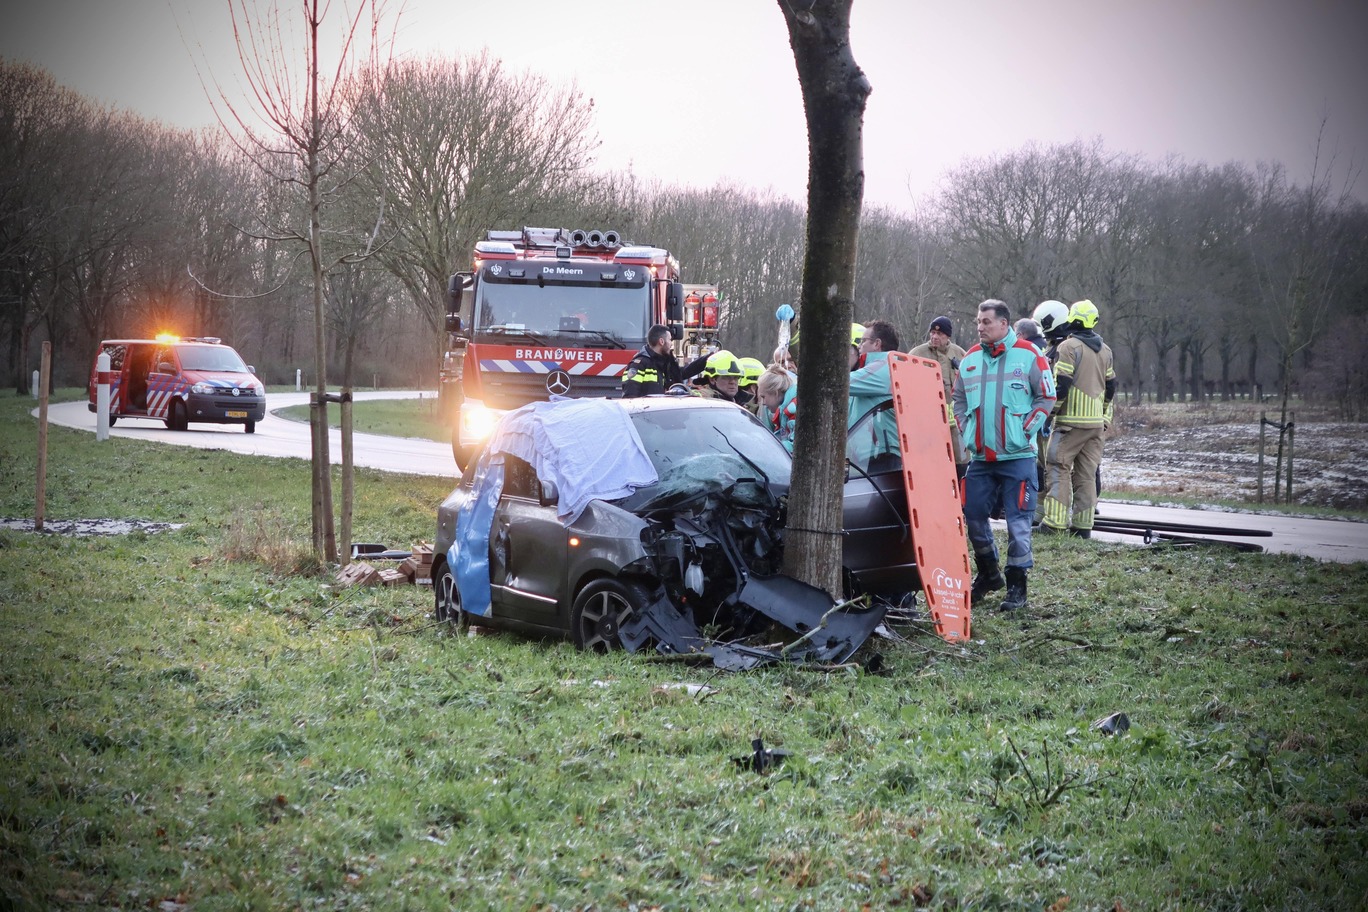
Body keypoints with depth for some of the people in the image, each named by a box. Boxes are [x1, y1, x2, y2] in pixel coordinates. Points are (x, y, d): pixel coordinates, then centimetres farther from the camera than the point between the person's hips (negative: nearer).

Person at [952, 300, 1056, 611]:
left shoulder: (1028, 355, -4)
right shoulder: (970, 359, 10)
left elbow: (1046, 398, -1)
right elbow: (959, 401, 19)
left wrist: (1026, 431, -8)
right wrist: (967, 432, 6)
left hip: (1018, 456, -5)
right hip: (980, 457, 5)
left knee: (1018, 521, -4)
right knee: (973, 516, 6)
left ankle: (1017, 586, 4)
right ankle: (988, 574, 27)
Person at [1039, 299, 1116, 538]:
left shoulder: (1068, 347, -9)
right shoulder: (1104, 350, 14)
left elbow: (1061, 385, -15)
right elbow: (1110, 387, 19)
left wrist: (1050, 411, -6)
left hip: (1071, 420, -7)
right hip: (1096, 422, 7)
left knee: (1058, 467, -4)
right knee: (1087, 473, 9)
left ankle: (1055, 522, -11)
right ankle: (1083, 525, 7)